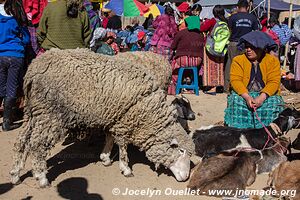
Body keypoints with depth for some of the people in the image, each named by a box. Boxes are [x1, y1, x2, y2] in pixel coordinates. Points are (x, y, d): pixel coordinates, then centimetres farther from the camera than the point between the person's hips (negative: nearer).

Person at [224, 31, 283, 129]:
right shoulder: (238, 60, 1)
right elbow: (235, 80, -10)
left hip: (266, 94, 0)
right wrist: (247, 97, -27)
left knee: (273, 103, -30)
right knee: (236, 100, -31)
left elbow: (274, 82, -9)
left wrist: (262, 97, -27)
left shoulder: (273, 61, 1)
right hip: (243, 94, 0)